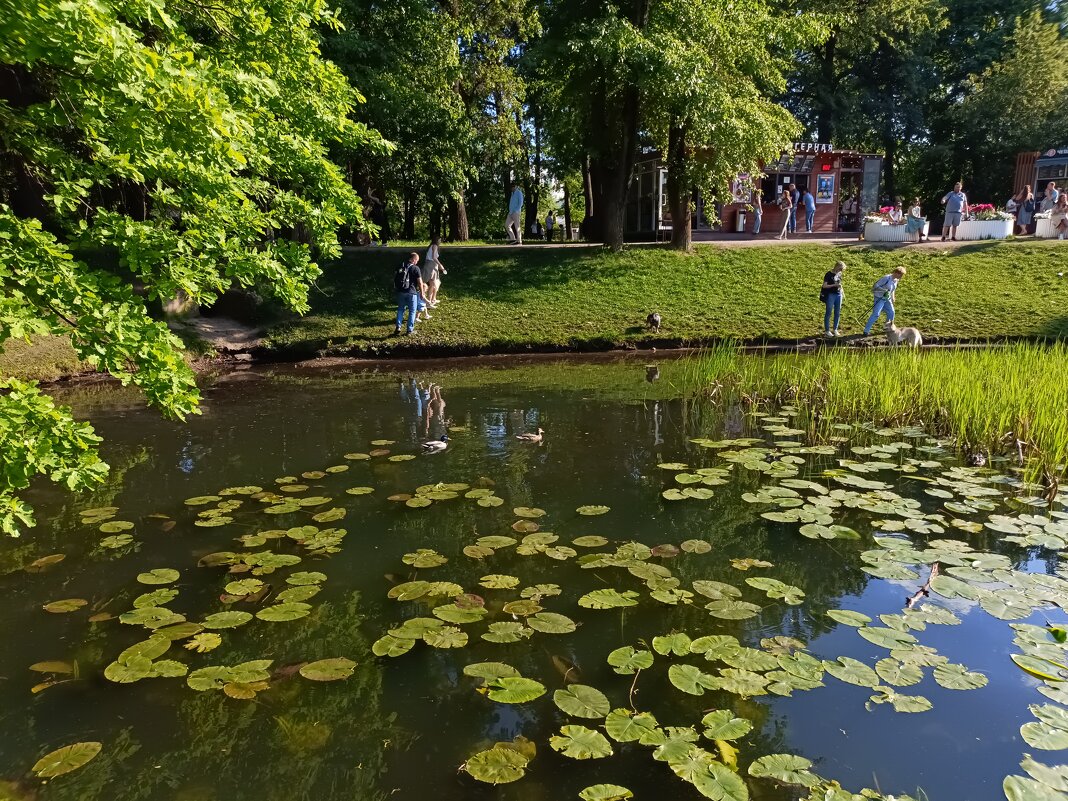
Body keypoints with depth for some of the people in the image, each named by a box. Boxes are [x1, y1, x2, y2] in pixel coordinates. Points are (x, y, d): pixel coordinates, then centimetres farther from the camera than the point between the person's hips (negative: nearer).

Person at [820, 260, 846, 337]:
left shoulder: (839, 274, 10)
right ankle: (827, 331, 4)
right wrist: (834, 285, -22)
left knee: (837, 313, 8)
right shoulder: (829, 275, -9)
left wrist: (843, 293, 16)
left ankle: (835, 330, 18)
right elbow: (824, 286, -13)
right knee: (828, 313, -1)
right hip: (830, 295, -6)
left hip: (838, 295, 6)